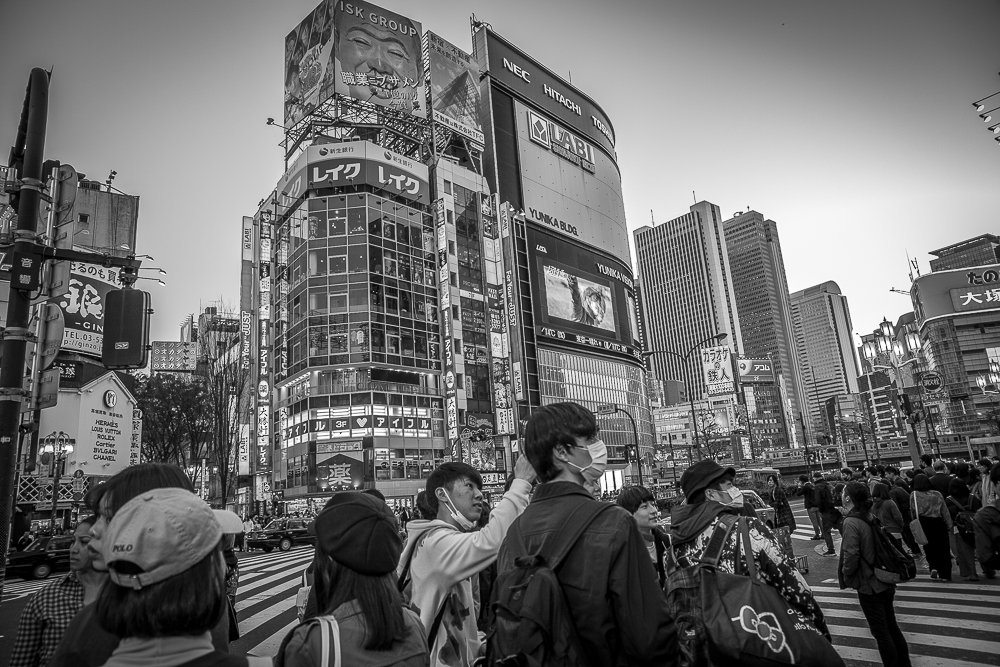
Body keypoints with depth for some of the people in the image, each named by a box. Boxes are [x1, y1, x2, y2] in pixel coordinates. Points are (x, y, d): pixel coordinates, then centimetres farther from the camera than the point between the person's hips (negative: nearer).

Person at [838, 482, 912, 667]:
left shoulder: (851, 522, -22)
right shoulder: (871, 517, 0)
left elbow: (851, 556, -24)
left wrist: (845, 576, -8)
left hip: (868, 586, -8)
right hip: (886, 583, 8)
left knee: (881, 632, 6)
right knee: (892, 627, 21)